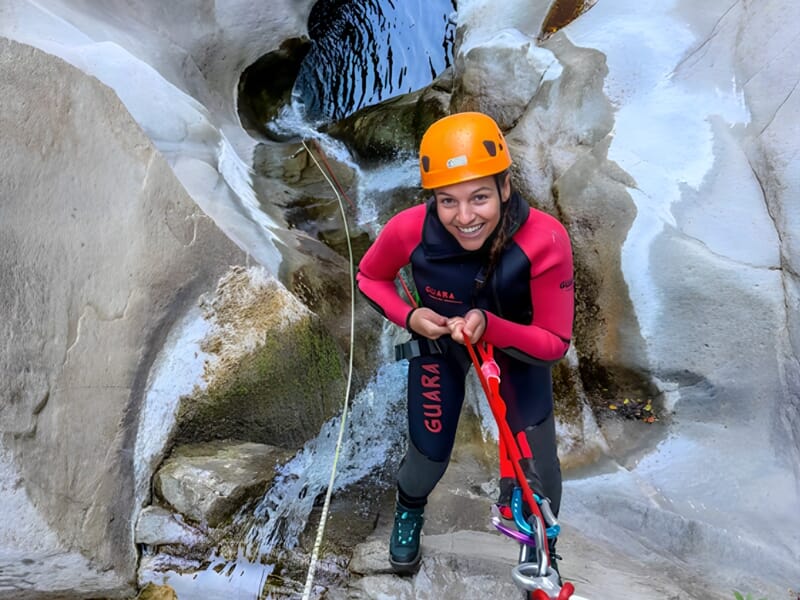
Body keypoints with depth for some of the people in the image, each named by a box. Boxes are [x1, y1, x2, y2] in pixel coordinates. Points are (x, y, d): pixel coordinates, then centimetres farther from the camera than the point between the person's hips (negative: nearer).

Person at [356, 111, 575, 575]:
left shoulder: (546, 241, -38)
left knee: (538, 460, -4)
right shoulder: (409, 230, -34)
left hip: (518, 341, 0)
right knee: (430, 456, 7)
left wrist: (490, 327, -44)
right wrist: (409, 315, -29)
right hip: (439, 339, 1)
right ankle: (409, 512, 48)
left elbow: (555, 343, -27)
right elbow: (370, 276, -11)